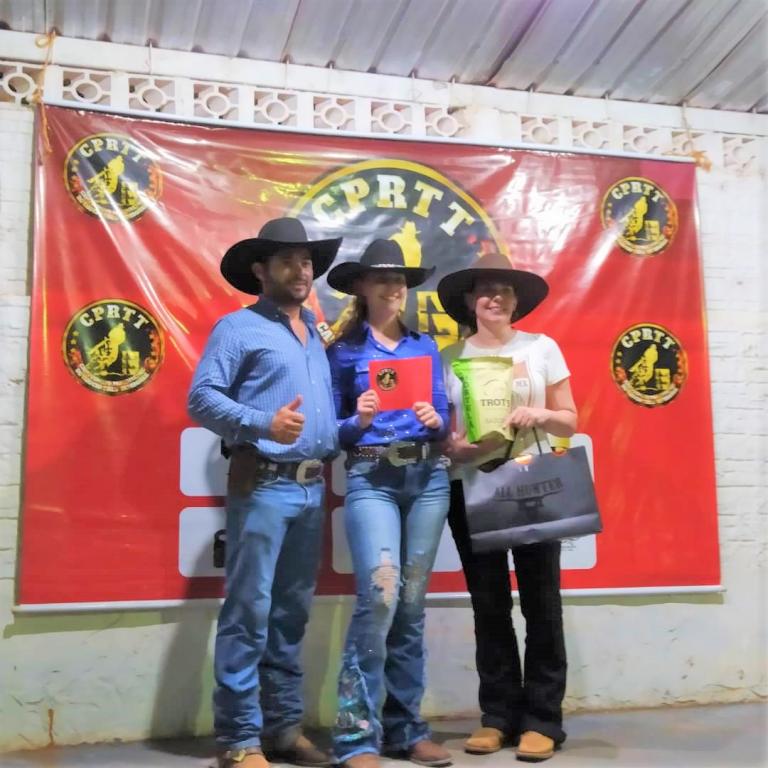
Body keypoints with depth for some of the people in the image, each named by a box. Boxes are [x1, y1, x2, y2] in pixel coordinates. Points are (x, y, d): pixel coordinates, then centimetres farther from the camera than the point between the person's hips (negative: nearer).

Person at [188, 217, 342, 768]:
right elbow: (202, 398, -10)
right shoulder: (239, 327, 0)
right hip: (263, 485, -6)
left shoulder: (317, 335, 20)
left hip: (313, 488, 7)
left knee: (292, 613, 11)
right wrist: (262, 424, -22)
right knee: (249, 612, -5)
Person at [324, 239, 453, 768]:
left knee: (413, 603, 7)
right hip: (371, 479, -4)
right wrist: (359, 421, -17)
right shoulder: (344, 350, 5)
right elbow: (332, 429, 3)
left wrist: (434, 420, -9)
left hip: (429, 477, 4)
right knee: (379, 596, -17)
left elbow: (445, 420, 13)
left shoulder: (425, 346, 14)